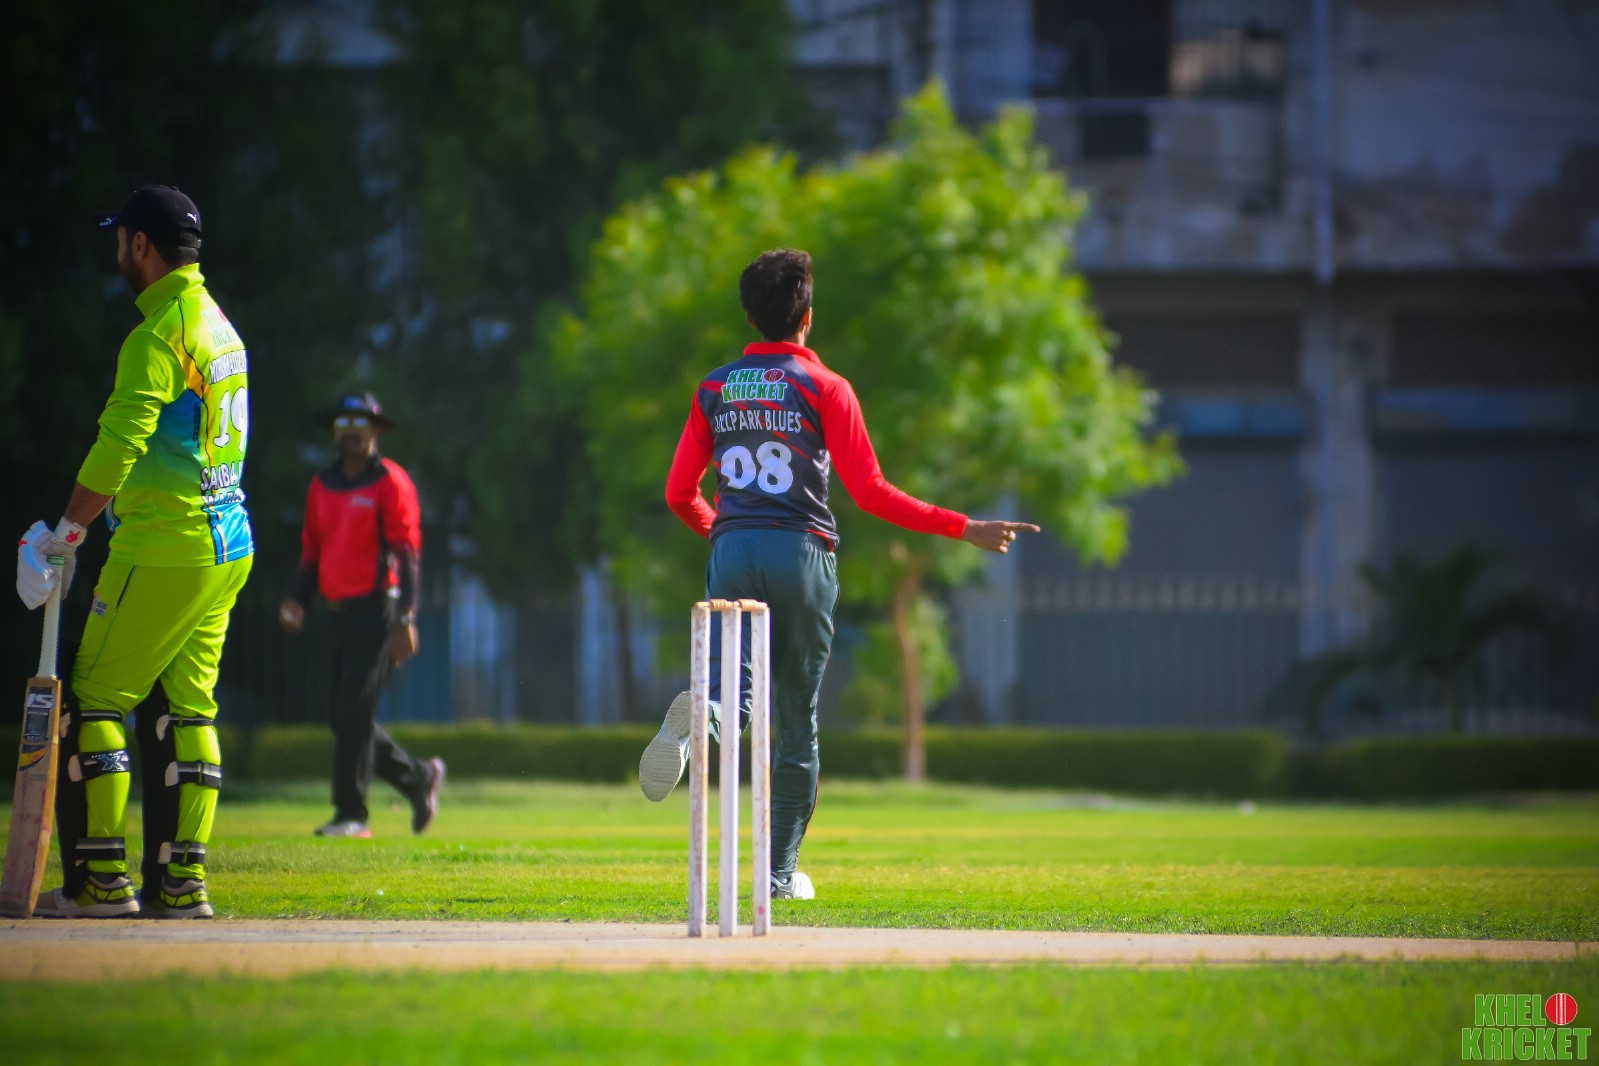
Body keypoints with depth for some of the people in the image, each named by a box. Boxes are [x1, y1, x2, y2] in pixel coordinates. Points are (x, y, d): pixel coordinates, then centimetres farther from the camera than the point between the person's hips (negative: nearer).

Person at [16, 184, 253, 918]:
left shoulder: (159, 336, -14)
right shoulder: (220, 326, 16)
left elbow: (120, 446, -21)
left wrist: (66, 531, -13)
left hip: (165, 552, -9)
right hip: (227, 546, 9)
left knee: (97, 701, -3)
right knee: (187, 710, 9)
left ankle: (103, 879, -5)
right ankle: (182, 883, 8)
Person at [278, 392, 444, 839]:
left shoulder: (390, 483, -6)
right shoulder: (322, 486, 14)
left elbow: (407, 554, -10)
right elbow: (313, 551, 21)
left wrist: (405, 621, -17)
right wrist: (297, 600, 4)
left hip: (377, 611, -7)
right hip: (338, 613, 7)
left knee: (353, 712, -13)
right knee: (341, 717, 8)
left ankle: (351, 815, -9)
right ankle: (418, 777, 25)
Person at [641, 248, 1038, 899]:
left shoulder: (714, 389, 10)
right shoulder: (824, 388, -1)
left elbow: (680, 493, 10)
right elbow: (870, 492, -8)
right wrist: (964, 529, -4)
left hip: (732, 552, 2)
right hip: (800, 554, -2)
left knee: (736, 695, -1)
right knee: (796, 721, 8)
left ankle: (695, 724, -39)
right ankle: (781, 870, 12)